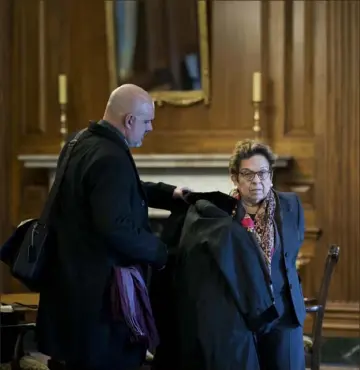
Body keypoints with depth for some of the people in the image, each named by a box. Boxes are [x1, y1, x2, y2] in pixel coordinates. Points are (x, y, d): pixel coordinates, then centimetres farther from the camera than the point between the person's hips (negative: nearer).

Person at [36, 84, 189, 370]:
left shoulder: (84, 142, 11)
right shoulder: (111, 158, -22)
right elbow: (117, 228, -29)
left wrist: (168, 193, 14)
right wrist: (159, 252, -14)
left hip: (76, 277, 10)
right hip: (100, 289, -10)